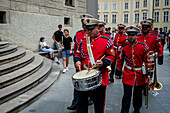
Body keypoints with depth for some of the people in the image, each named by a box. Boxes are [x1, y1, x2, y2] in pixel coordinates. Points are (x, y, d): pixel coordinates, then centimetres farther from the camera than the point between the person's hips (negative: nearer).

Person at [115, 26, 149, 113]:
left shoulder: (143, 46, -6)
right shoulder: (124, 47, -3)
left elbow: (147, 60, 0)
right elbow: (120, 60, 5)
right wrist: (118, 72, 5)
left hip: (140, 74, 1)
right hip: (127, 75, -1)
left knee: (138, 94, 17)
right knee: (127, 95, -2)